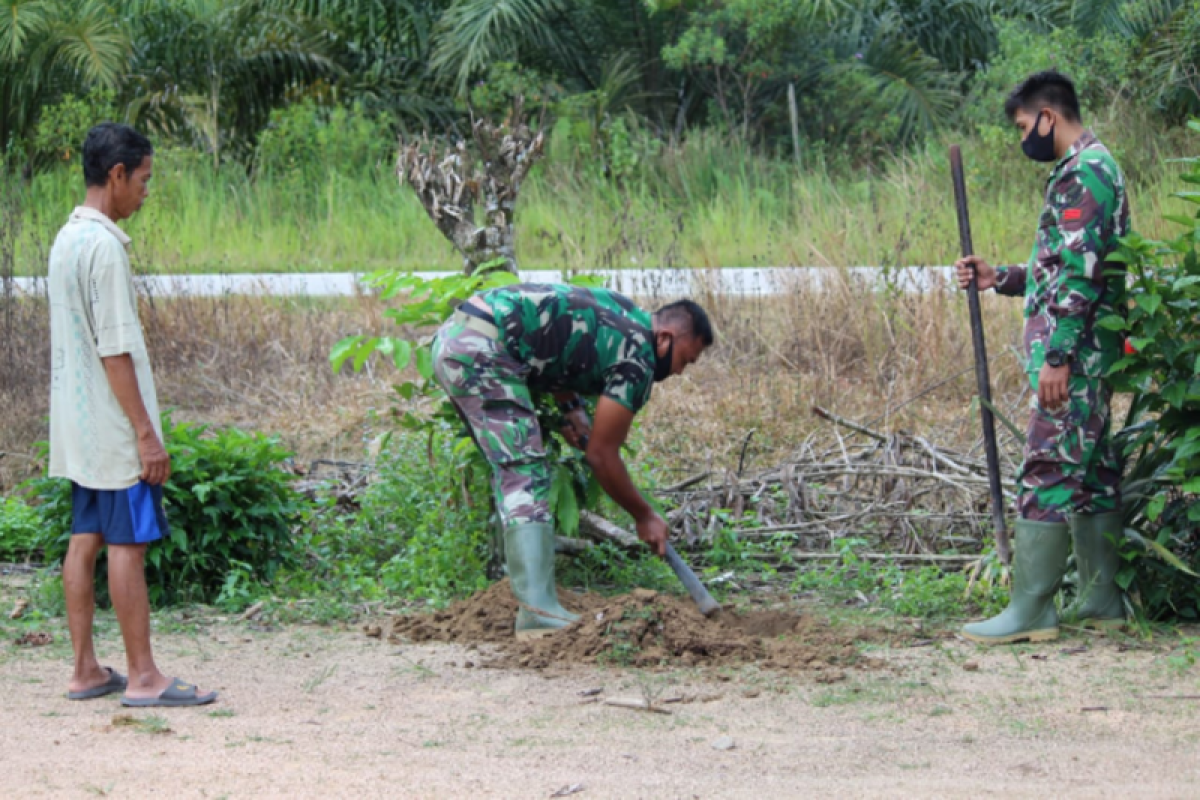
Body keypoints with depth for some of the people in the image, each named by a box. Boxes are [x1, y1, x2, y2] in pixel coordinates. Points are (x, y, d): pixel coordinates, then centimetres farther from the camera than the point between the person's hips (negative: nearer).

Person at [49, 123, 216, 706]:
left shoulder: (66, 241, 12)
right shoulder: (104, 246, -17)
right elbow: (114, 350, -20)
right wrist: (146, 432, -18)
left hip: (78, 427, 9)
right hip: (113, 426, -9)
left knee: (86, 540, 9)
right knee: (128, 542, -6)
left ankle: (86, 671, 12)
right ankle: (142, 676, -3)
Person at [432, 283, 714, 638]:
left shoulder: (624, 312, 19)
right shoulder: (637, 360, -7)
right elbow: (601, 454, -2)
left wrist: (573, 410, 18)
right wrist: (645, 517, 9)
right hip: (481, 351, -10)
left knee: (515, 476, 15)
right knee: (526, 478, -11)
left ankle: (531, 595, 17)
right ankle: (539, 613, -18)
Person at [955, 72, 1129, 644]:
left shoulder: (1082, 173, -15)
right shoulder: (1091, 169, 19)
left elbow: (1082, 275, -22)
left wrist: (1057, 356, -23)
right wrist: (999, 278, 18)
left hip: (1073, 350, -11)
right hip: (1086, 351, 11)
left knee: (1049, 469, -10)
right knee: (1091, 470, 12)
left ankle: (1031, 610, -11)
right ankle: (1103, 599, 17)